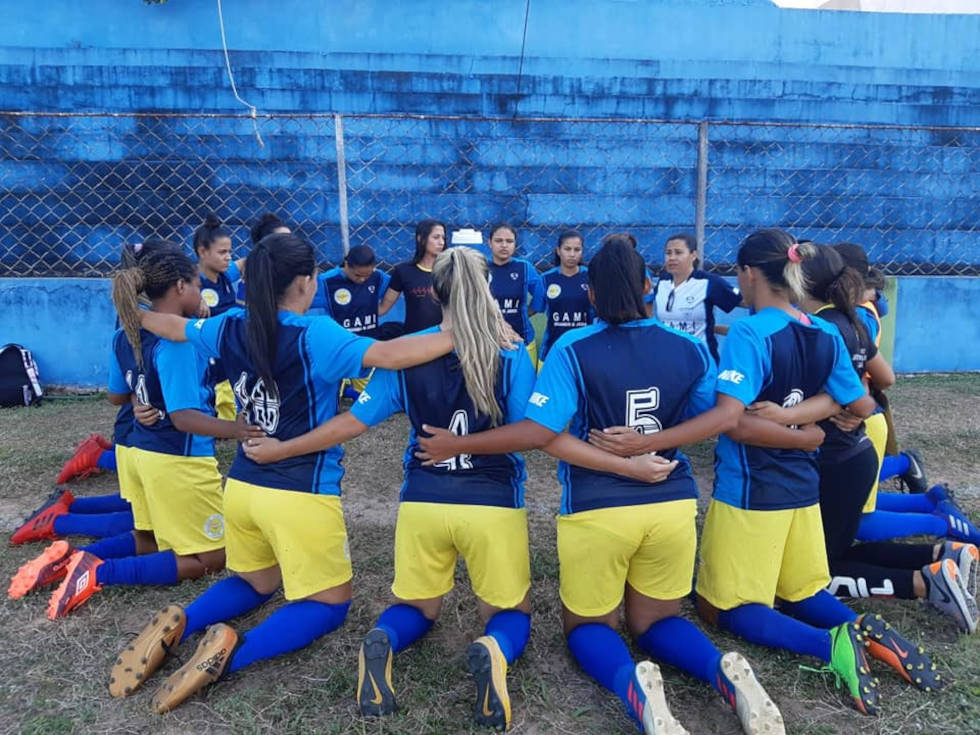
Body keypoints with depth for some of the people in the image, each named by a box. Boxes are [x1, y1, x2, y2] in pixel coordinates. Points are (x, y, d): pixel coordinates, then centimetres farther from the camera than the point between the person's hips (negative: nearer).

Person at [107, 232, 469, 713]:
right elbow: (389, 355, -31)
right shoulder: (314, 335, -17)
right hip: (301, 494, -7)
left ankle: (179, 624, 6)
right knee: (330, 602, 12)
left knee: (256, 583, 31)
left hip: (242, 486, 7)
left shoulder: (231, 328, 2)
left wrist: (136, 313, 43)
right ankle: (234, 651, -10)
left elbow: (174, 328, 22)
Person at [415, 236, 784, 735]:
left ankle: (633, 684, -13)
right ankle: (726, 671, -6)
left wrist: (456, 444, -9)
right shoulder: (689, 349, 1)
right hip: (672, 504, 4)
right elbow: (725, 417, -1)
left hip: (598, 509, -3)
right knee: (655, 621, 24)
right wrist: (652, 442, 5)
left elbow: (538, 433, -19)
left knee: (587, 624, 19)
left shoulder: (572, 350, -12)